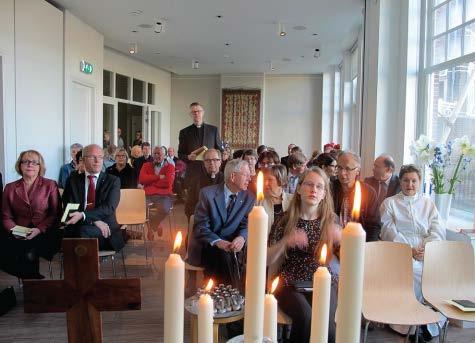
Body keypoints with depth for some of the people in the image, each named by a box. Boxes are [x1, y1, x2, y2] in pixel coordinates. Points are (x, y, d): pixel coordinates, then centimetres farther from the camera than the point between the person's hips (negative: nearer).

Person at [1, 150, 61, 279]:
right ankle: (33, 279, -4)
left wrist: (39, 229, -12)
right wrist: (14, 230, -7)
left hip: (44, 233, -3)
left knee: (30, 255, -31)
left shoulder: (50, 185, 7)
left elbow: (55, 214, 3)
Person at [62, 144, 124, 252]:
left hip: (105, 230, -1)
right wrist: (95, 220, -14)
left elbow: (109, 208, -7)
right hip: (77, 228, 1)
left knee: (84, 231, -31)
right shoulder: (73, 180, 13)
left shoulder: (113, 181, 7)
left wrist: (83, 215, -23)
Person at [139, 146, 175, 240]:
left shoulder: (170, 167, 9)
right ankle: (156, 225, 2)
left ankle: (151, 227, 1)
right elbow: (141, 179, -2)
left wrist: (150, 181, 0)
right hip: (148, 195, 2)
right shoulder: (146, 165, 17)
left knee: (164, 209, -33)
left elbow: (168, 183, -8)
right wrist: (159, 177, -6)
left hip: (164, 196, -2)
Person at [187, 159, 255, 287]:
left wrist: (242, 237, -22)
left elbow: (246, 225, 3)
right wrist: (217, 241, -29)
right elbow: (200, 226, -11)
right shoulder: (207, 193, -10)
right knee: (224, 256, -32)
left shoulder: (249, 197, 2)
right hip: (206, 246, -3)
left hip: (231, 246, 3)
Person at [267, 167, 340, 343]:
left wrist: (340, 240, -18)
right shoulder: (285, 219, -1)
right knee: (306, 316, -30)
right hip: (290, 283, -1)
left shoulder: (330, 220, 2)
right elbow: (267, 260, -4)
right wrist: (285, 242, -21)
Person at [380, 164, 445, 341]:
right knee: (412, 270, -32)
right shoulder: (389, 203, 12)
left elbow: (438, 230, 8)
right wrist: (409, 250, -13)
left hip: (427, 253, 2)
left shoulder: (428, 203, 21)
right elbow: (389, 232, 0)